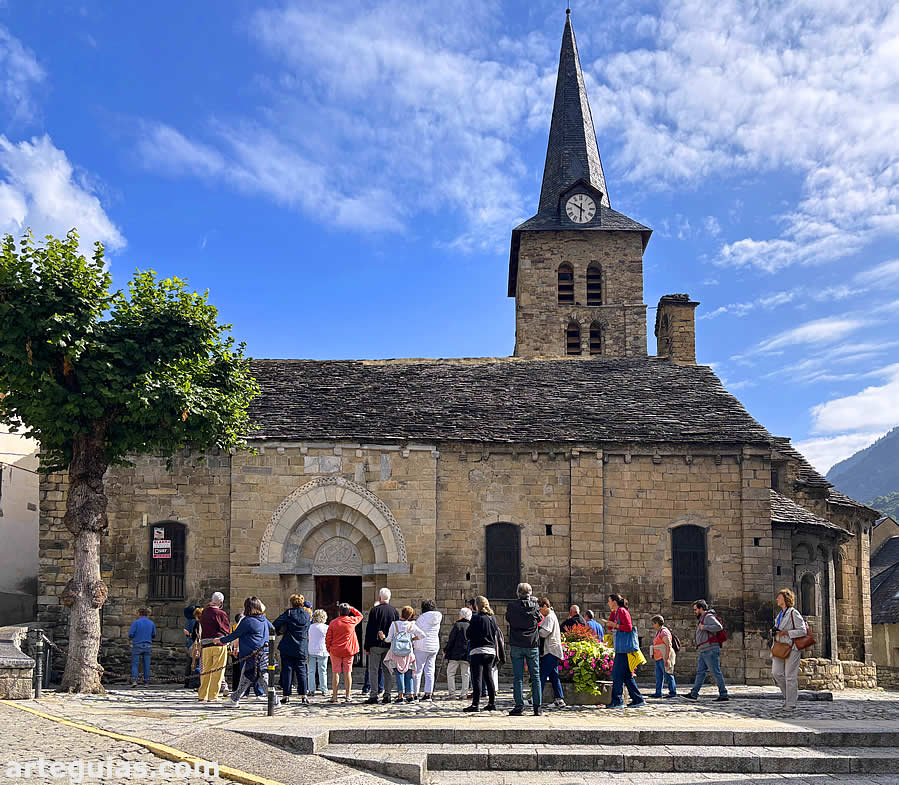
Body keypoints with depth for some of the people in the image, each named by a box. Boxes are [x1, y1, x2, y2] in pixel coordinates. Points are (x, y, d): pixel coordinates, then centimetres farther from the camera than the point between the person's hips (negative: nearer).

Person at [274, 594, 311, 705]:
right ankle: (303, 695, 7)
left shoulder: (289, 613, -7)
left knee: (287, 671, 3)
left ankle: (286, 695, 2)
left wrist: (281, 631, 8)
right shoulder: (307, 615, 3)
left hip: (288, 647, -3)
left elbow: (275, 624, -10)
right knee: (301, 671, 9)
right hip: (302, 648, 3)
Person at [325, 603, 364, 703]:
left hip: (335, 651, -1)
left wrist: (329, 649, 9)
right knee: (348, 673, 6)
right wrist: (352, 608, 19)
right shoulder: (352, 621, -2)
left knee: (335, 673, 2)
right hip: (348, 651, 1)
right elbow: (360, 616, 20)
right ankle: (348, 696, 6)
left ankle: (334, 697, 2)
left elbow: (328, 638, -2)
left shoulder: (333, 623, -6)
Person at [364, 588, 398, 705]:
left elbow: (369, 629, -7)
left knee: (373, 670, 1)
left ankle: (374, 695, -4)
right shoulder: (394, 611, 5)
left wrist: (366, 646, -3)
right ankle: (387, 695, 7)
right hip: (389, 646, 4)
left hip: (376, 645, -4)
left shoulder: (375, 610, -7)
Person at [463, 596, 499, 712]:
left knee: (476, 678, -7)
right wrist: (496, 651, 22)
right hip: (491, 651, 7)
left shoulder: (476, 618, -11)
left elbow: (468, 634, -7)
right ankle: (492, 703, 19)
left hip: (478, 651, -7)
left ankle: (475, 704, -11)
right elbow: (496, 635, 14)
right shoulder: (493, 618, 7)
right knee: (488, 677, 16)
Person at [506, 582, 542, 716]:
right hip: (532, 645, 1)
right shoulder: (534, 606, -4)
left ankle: (519, 706, -1)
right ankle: (537, 707, 7)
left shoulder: (512, 606, -6)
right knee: (535, 676, 7)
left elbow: (507, 618, 11)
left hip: (516, 646, -1)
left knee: (518, 677, 2)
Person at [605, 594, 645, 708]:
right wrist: (612, 612, 16)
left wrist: (615, 625, -12)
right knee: (627, 675, 10)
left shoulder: (622, 611, -9)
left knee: (618, 674, -9)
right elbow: (610, 626, 22)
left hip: (624, 648, -10)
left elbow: (628, 627, -16)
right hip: (620, 648, 10)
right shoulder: (616, 612, 19)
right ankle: (638, 699, 12)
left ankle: (617, 701, -9)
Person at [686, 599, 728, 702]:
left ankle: (723, 695, -3)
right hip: (704, 652, 10)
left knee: (716, 672, -7)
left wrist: (704, 627, -20)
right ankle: (694, 694, 8)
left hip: (711, 650, -10)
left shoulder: (709, 617, -9)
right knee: (700, 672, 8)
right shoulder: (702, 619, 22)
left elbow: (719, 627, -24)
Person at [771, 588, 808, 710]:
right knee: (776, 672, -1)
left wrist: (786, 632, -17)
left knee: (790, 675, -4)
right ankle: (788, 695, 15)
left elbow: (803, 631, -13)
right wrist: (774, 631, 8)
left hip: (791, 647, -8)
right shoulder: (780, 614, 17)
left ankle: (791, 702, 4)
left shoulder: (793, 613, -8)